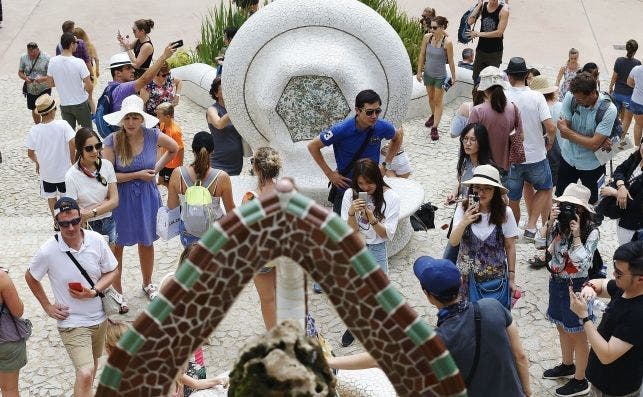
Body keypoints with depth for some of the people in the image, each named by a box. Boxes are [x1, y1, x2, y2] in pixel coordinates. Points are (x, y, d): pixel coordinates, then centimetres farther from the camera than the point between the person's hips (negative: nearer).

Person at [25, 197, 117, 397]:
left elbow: (111, 271, 0)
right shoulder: (48, 251, -19)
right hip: (72, 322, -4)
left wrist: (93, 292, -17)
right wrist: (47, 306, -3)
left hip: (99, 317, 4)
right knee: (85, 373, -18)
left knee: (92, 363, 25)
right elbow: (30, 277, 0)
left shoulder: (96, 240, -14)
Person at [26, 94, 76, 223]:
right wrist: (73, 162, -5)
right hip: (64, 170, -1)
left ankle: (57, 221, 35)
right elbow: (72, 146, -22)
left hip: (46, 172, 2)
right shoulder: (63, 125, -20)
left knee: (51, 197, 23)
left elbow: (30, 154, -6)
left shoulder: (34, 130, -14)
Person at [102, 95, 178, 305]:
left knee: (146, 242, 19)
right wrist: (138, 175, -18)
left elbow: (174, 148, 9)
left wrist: (157, 168, 1)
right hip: (121, 199, -2)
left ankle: (147, 284, 41)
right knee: (117, 245, 7)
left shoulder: (151, 135, -11)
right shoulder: (113, 140, -17)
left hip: (147, 197, 3)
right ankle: (117, 291, 24)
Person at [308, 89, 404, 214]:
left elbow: (398, 136, 11)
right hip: (346, 184, -3)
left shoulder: (382, 127, -14)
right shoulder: (342, 129, -23)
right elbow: (313, 146, -11)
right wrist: (329, 174, -10)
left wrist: (386, 165, 5)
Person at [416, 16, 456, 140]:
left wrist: (453, 77, -4)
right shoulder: (427, 37, -12)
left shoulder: (447, 42, -22)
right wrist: (419, 71, 3)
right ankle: (433, 116, 50)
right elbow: (422, 55, 0)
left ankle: (434, 128, 10)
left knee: (438, 101, 5)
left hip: (440, 76, -4)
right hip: (428, 73, 5)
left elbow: (450, 61, -12)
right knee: (430, 97, 24)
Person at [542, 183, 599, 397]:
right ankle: (567, 365, 46)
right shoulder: (559, 224, -8)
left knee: (577, 334, 8)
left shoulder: (591, 232, -21)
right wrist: (550, 221, -21)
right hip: (557, 282, 6)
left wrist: (576, 235, -29)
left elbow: (582, 264, -25)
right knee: (562, 327, 24)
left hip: (576, 286, -6)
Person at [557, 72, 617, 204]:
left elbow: (594, 144, -28)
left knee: (590, 203, 16)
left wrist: (568, 131, -20)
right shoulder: (570, 97, -18)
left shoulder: (609, 110, -26)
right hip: (568, 158, 3)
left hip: (591, 164, -3)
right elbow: (563, 133, -16)